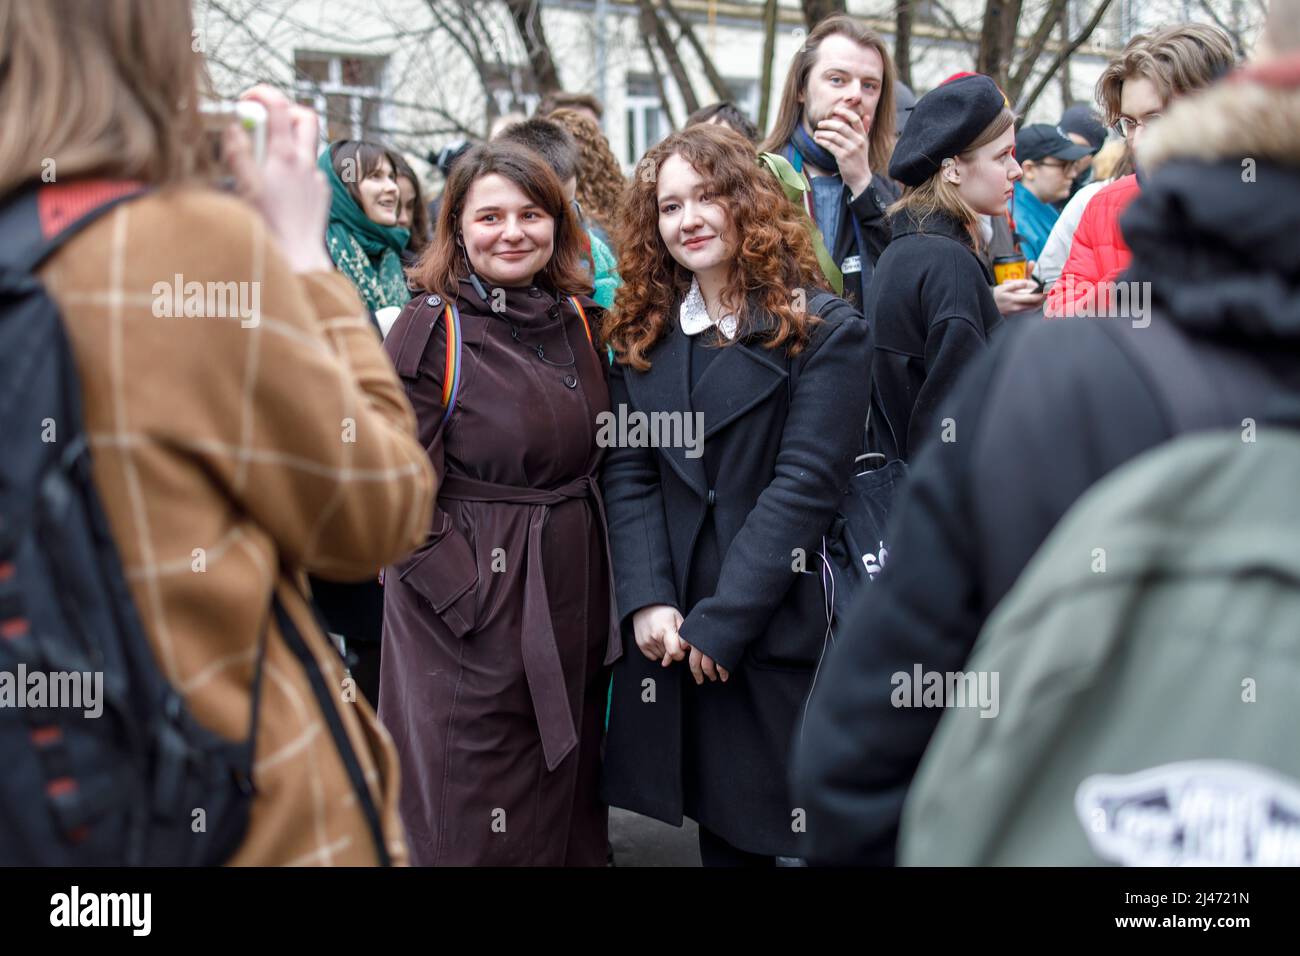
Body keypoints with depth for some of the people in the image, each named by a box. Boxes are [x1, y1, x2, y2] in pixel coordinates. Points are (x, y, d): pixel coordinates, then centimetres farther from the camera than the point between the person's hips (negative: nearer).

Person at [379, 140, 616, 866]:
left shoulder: (579, 321, 8)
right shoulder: (432, 328, -10)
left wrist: (617, 587, 7)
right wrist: (463, 593, -18)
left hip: (575, 596, 6)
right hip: (474, 612, -6)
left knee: (570, 801, 16)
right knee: (480, 827, 3)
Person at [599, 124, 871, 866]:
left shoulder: (824, 331, -6)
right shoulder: (645, 335, 11)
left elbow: (807, 485, -13)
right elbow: (628, 474, 4)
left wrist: (721, 621, -16)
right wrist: (647, 601, -10)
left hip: (781, 630, -4)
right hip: (671, 636, 4)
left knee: (775, 826, 2)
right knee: (721, 830, 13)